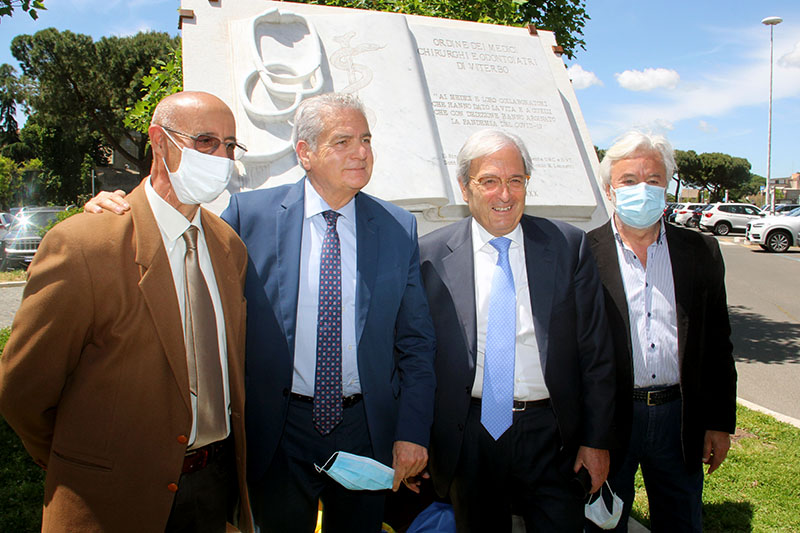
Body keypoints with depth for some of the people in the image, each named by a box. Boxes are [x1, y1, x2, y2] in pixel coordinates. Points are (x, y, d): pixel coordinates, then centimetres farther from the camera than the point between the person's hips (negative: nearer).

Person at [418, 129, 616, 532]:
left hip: (550, 437, 0)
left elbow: (595, 353, 1)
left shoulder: (568, 246, -1)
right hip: (468, 439, 0)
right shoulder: (432, 255, -3)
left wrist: (597, 440, 0)